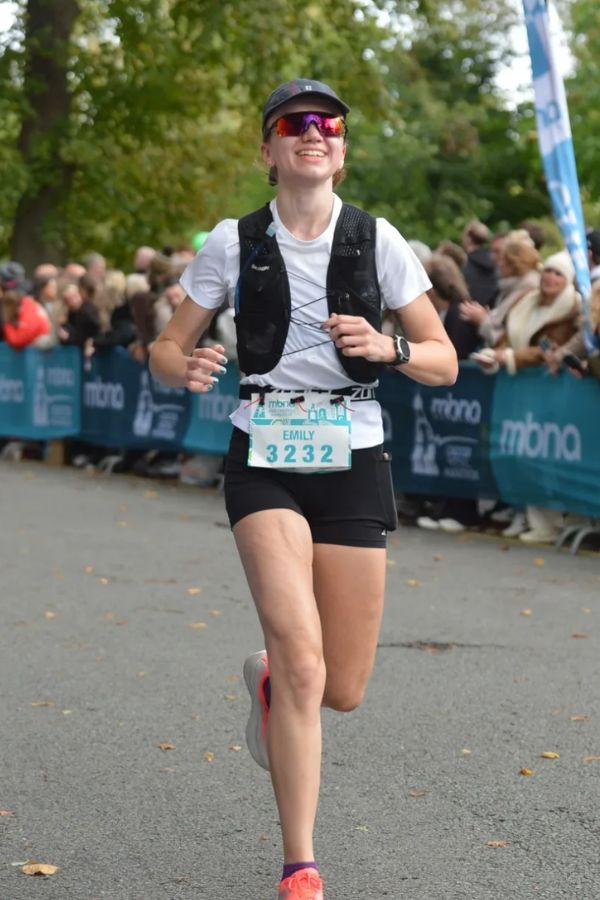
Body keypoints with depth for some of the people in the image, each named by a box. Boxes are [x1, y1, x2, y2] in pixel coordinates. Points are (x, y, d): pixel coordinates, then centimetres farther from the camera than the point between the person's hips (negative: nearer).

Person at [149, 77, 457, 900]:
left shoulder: (377, 240, 1)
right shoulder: (234, 242, 1)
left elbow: (444, 363, 4)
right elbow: (166, 349, 6)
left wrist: (388, 346, -17)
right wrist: (185, 368, -17)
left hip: (353, 464, 2)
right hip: (265, 461, -1)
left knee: (343, 690, 3)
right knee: (303, 662, -19)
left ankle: (267, 680, 42)